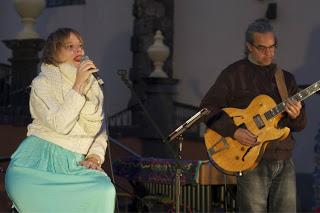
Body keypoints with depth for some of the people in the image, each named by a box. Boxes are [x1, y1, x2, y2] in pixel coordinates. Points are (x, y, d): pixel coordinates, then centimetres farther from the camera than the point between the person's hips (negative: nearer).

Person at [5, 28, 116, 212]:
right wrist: (78, 86, -17)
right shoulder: (42, 83, -1)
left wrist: (95, 156, -1)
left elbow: (101, 130, 18)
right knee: (21, 187, -38)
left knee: (106, 191, -28)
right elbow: (60, 125, -16)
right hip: (39, 160, -4)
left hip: (76, 163, 4)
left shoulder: (93, 85, 15)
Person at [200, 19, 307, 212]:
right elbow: (207, 108, -5)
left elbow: (301, 125, 14)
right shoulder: (234, 74, -1)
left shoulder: (286, 78, 15)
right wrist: (233, 131, -17)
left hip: (284, 162, 5)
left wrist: (296, 116, -10)